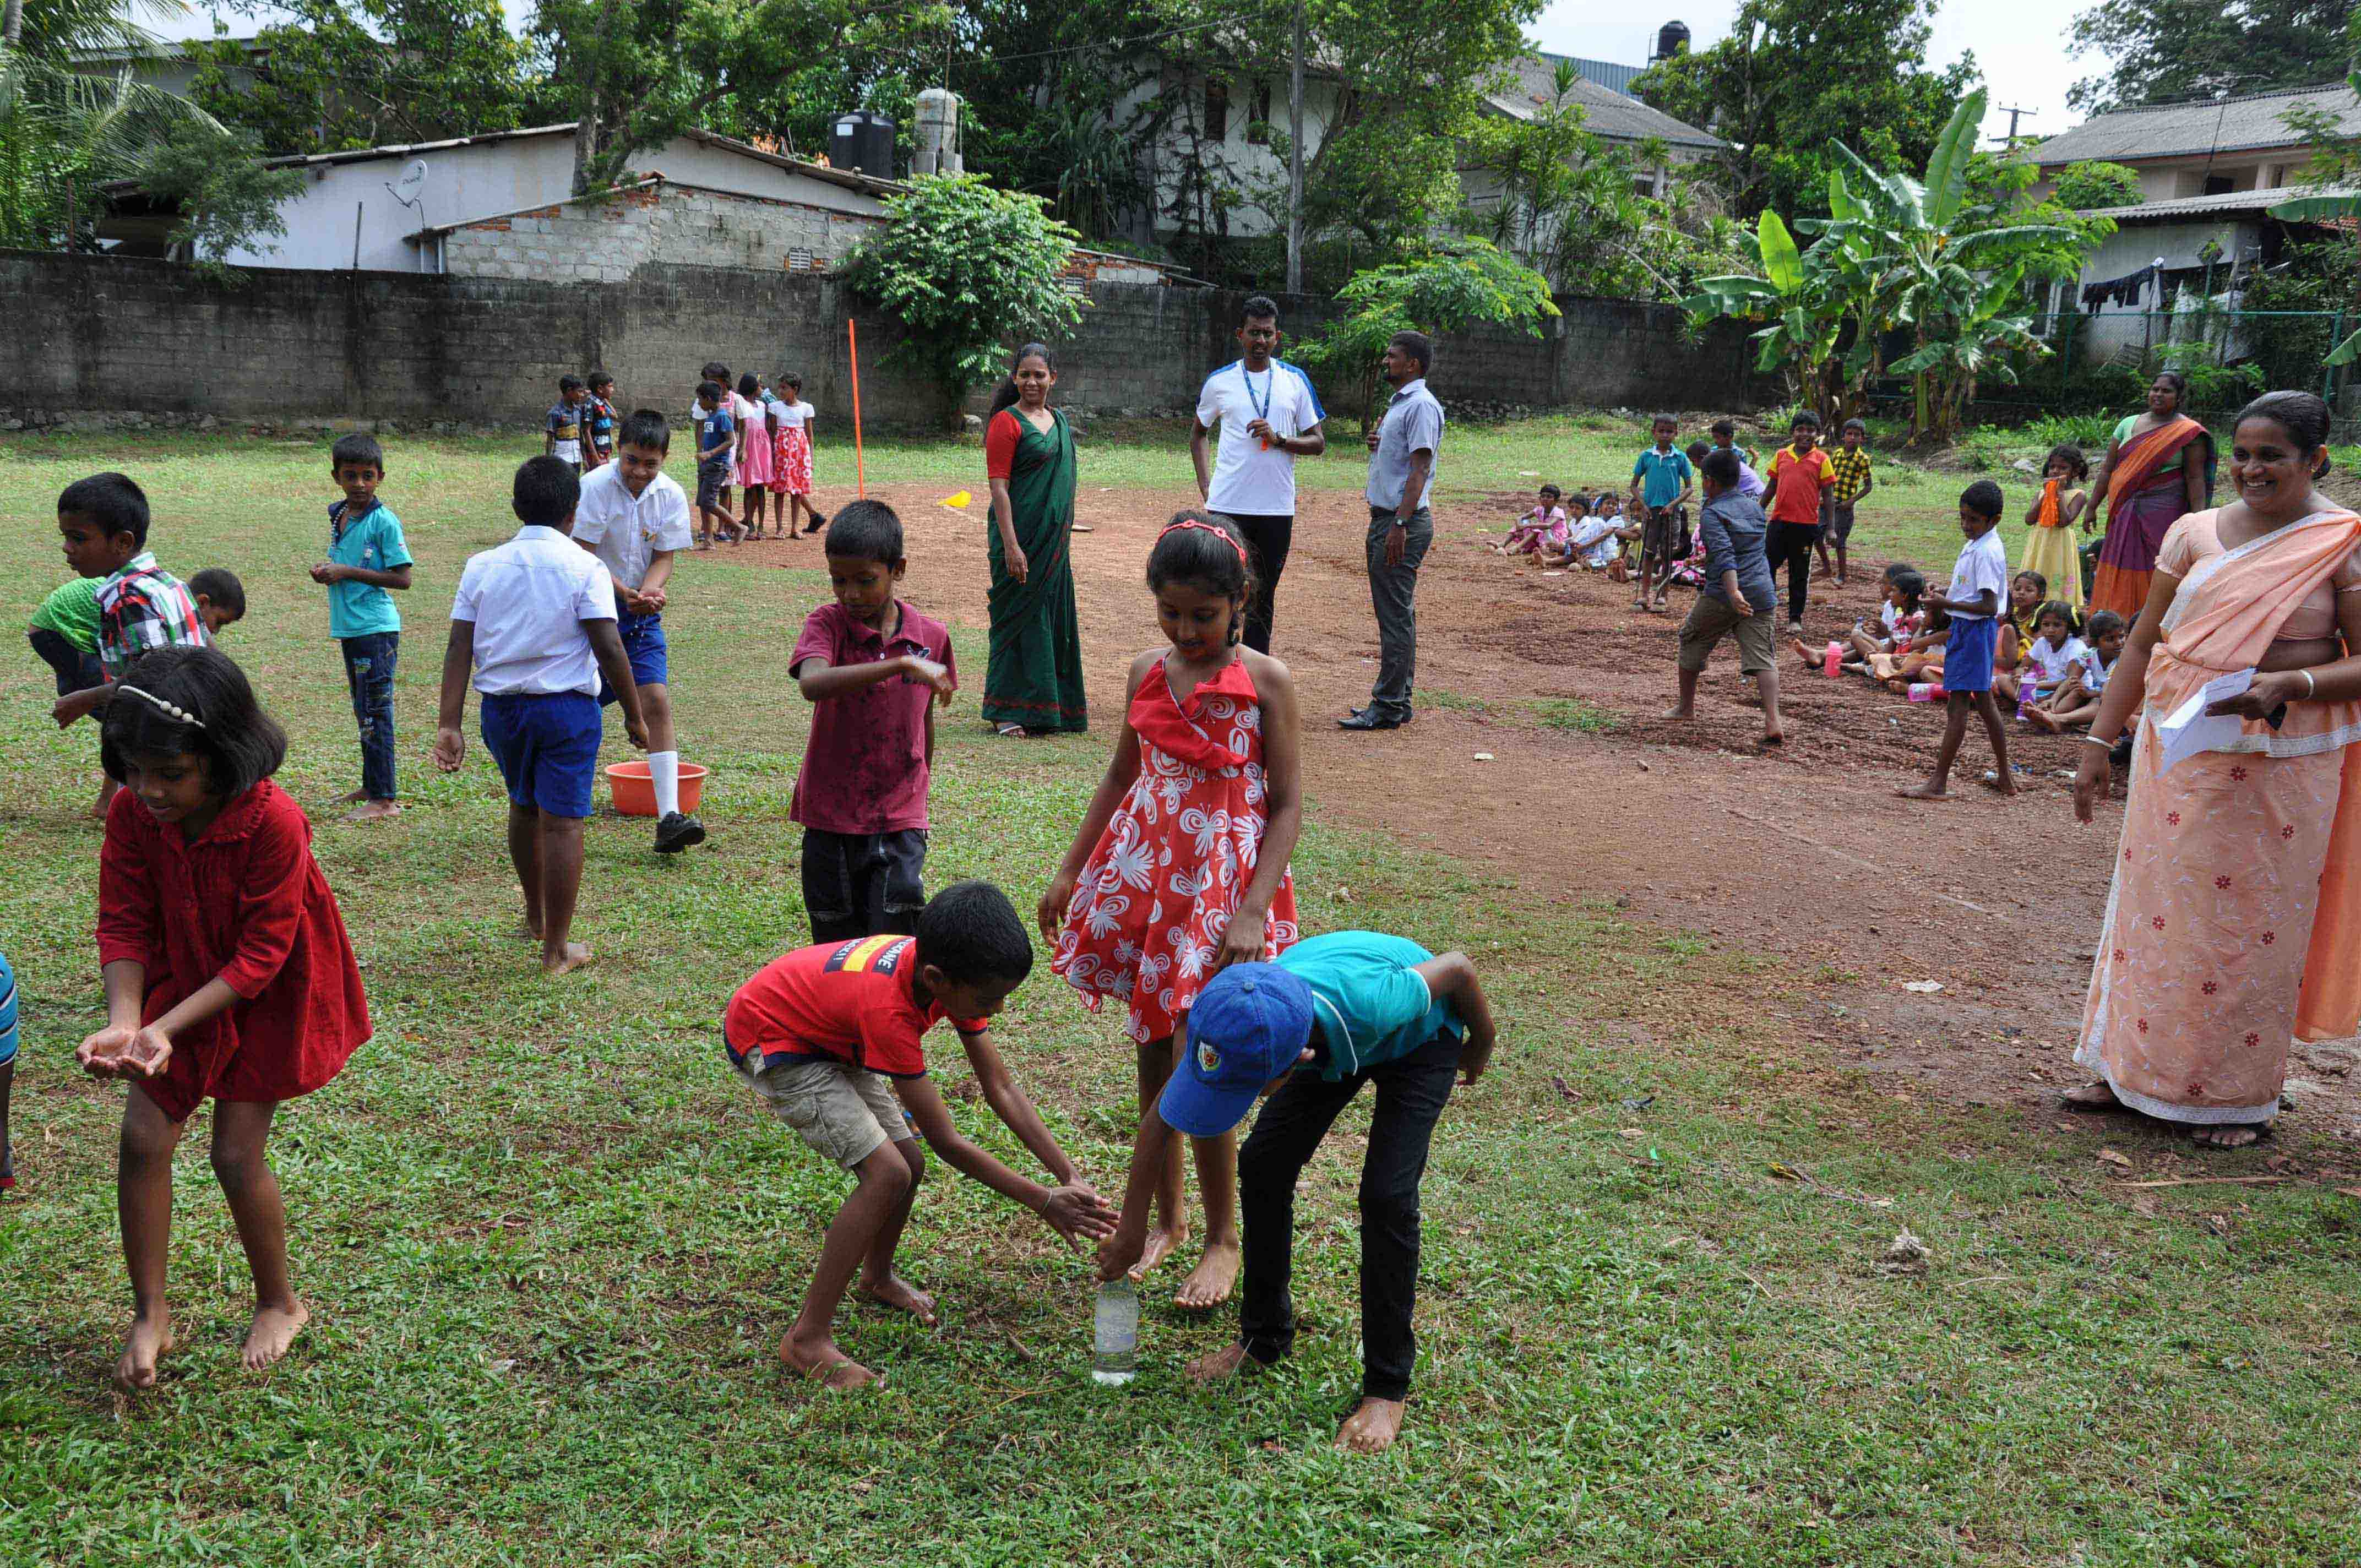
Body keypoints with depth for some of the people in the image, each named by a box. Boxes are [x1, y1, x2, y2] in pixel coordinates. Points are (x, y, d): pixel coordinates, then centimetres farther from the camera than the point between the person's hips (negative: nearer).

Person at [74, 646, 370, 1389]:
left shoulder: (274, 823, -31)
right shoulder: (132, 812, -16)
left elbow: (260, 955, -24)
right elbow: (124, 924, -10)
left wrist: (167, 1027, -30)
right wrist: (124, 1021, -26)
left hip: (263, 1000, -4)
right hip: (176, 985, 5)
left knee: (237, 1156, -1)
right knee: (142, 1141, -1)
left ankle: (280, 1304, 23)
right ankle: (150, 1315, 16)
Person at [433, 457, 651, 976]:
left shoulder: (482, 566, 4)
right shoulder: (584, 567, -8)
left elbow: (459, 648, -1)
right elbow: (608, 647, -13)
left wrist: (449, 725, -2)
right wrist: (634, 715, -5)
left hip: (501, 707, 5)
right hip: (567, 707, -5)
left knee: (524, 807, 24)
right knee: (562, 822, 0)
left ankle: (535, 916, 42)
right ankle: (556, 949, 4)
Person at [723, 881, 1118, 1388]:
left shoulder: (950, 971, -17)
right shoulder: (890, 1010, -39)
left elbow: (1001, 1088, -9)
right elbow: (947, 1142, -30)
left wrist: (1070, 1177, -15)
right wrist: (1042, 1201, -25)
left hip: (828, 1033, 8)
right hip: (767, 1040, -8)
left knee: (908, 1163, 7)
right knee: (888, 1172, -19)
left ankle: (878, 1278, 36)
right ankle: (807, 1339, -9)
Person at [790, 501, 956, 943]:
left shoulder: (931, 636, -2)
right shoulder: (826, 624, -9)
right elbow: (812, 684, -32)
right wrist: (900, 664, -38)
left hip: (899, 820, 1)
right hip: (831, 816, 0)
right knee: (837, 945, 9)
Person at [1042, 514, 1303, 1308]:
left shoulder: (1265, 682, -9)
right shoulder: (1147, 673, 4)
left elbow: (1287, 806, -9)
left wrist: (1252, 912, -18)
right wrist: (1070, 871, 14)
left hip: (1225, 884, -5)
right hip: (1146, 879, 5)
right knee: (1154, 1055, 13)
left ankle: (1221, 1239, 16)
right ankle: (1166, 1219, 30)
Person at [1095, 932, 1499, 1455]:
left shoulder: (1370, 1001, -47)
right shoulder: (1235, 1031, -33)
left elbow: (1457, 968, -26)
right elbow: (1159, 1120, -17)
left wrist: (1482, 1044, -6)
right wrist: (1132, 1228, -12)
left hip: (1420, 1038, -4)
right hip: (1335, 1040, 4)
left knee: (1386, 1194, -18)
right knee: (1262, 1164, -4)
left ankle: (1387, 1387, -3)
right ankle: (1264, 1336, 18)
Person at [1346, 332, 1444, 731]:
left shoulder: (1421, 405, -13)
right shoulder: (1398, 403, 19)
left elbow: (1419, 469, -20)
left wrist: (1400, 525, -26)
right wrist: (1375, 444, 6)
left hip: (1404, 521, -11)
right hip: (1385, 518, 11)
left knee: (1396, 615, -8)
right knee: (1393, 612, 12)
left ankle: (1389, 706, -5)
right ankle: (1396, 701, 18)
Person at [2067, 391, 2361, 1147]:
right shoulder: (2195, 533, 6)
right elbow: (2144, 640, 9)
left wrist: (2290, 685, -24)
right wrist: (2098, 742, 6)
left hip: (2278, 765, -4)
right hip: (2177, 751, 4)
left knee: (2252, 921, 4)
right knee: (2155, 902, 9)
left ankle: (2240, 1097, 18)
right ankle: (2136, 1071, 23)